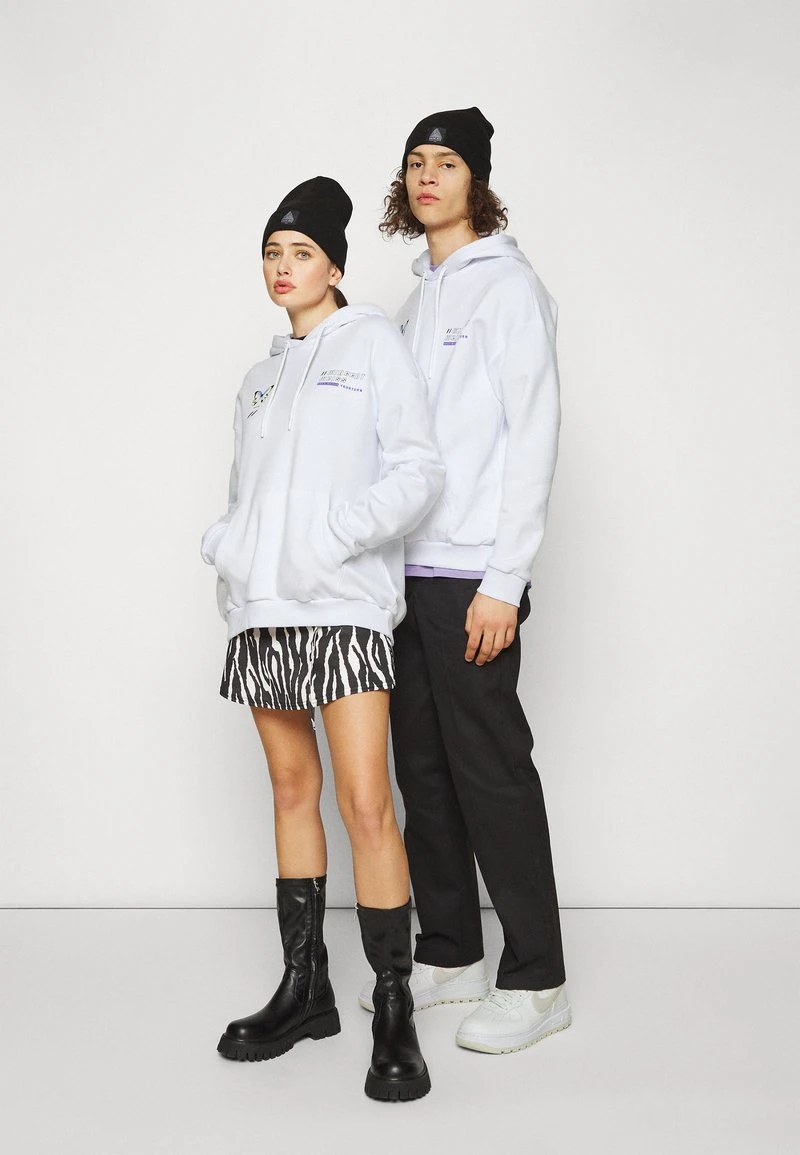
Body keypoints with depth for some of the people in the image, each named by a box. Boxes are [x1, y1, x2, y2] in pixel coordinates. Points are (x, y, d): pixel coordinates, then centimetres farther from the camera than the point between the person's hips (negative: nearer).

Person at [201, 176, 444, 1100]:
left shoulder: (372, 343, 3)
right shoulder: (263, 375, 20)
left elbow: (418, 468, -6)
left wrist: (335, 535, -18)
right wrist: (227, 547, 0)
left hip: (343, 606, -6)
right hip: (263, 610, 6)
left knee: (365, 803, -12)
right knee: (292, 788, 11)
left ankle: (394, 1013, -5)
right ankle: (305, 989, 21)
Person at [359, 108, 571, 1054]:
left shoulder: (507, 285, -4)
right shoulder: (419, 299, 19)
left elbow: (533, 436, -12)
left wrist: (504, 581, -17)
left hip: (471, 576, -8)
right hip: (409, 571, 8)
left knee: (490, 770, -4)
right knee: (423, 768, 11)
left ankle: (535, 980, 6)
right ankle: (449, 955, 24)